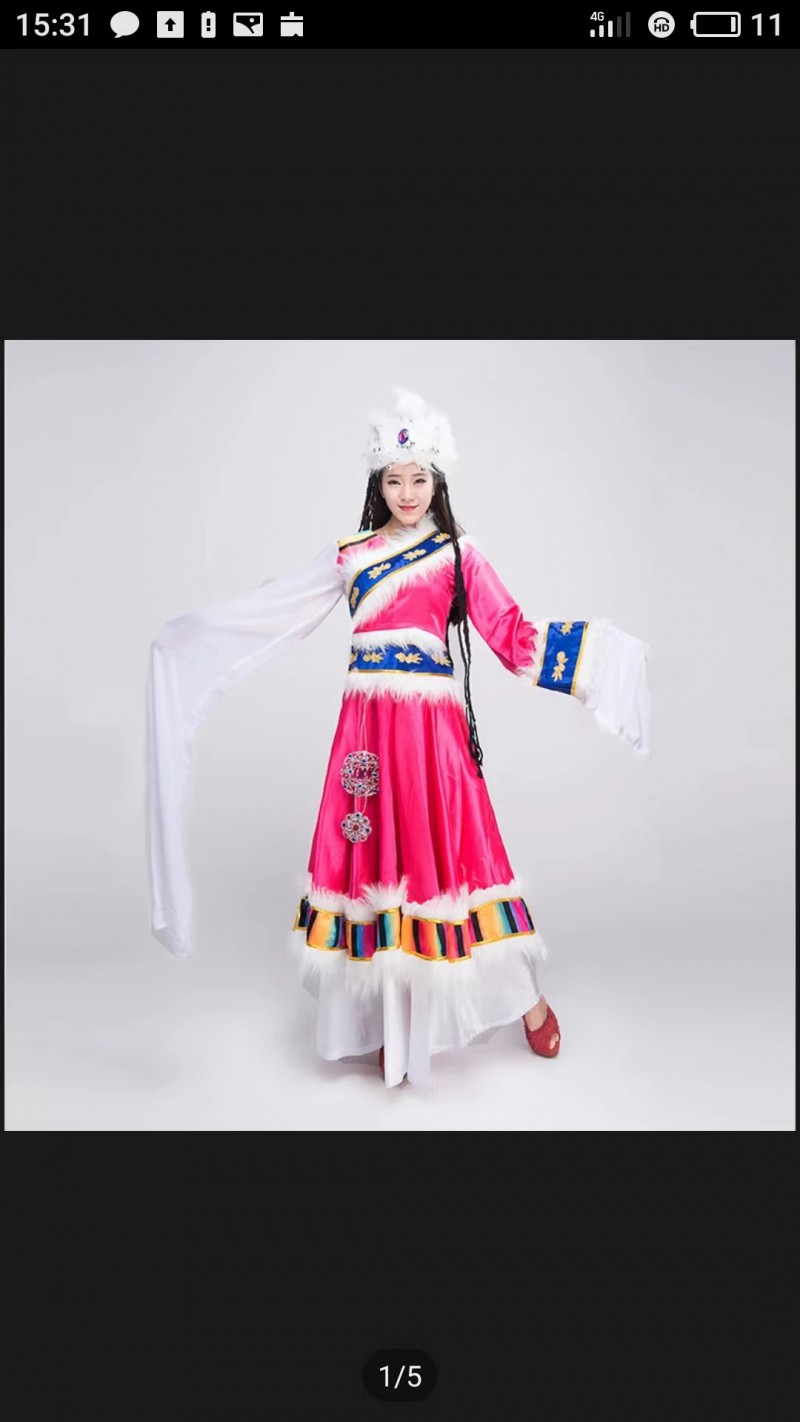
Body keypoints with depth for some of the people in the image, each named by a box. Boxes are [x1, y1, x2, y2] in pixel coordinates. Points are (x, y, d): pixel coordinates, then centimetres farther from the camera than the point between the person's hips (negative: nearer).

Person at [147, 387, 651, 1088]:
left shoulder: (459, 552, 4)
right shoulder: (349, 554, 9)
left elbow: (514, 633, 2)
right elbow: (267, 609, 16)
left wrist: (604, 648, -5)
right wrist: (184, 634, 18)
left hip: (434, 724, -2)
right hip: (369, 726, 3)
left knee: (441, 850, -1)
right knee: (374, 851, 5)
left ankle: (526, 992, 19)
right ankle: (391, 1017, 21)